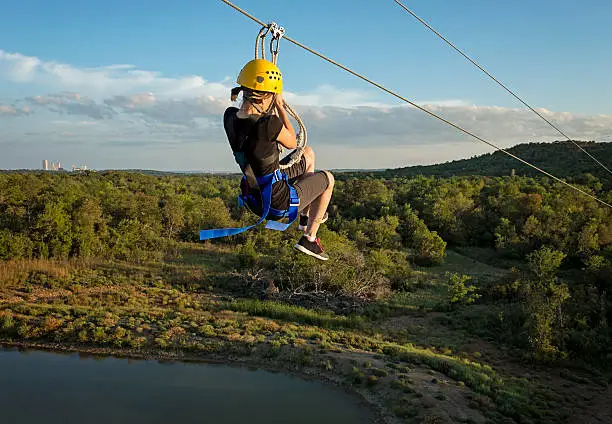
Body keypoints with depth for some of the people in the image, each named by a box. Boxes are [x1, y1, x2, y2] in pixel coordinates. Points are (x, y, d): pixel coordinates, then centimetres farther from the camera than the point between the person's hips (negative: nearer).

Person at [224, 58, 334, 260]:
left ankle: (306, 218, 42)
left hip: (254, 196, 7)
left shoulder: (230, 117, -11)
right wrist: (280, 107, -4)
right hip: (278, 200, -7)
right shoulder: (268, 124, -33)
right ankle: (309, 238, 29)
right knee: (328, 178, 21)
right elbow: (292, 143, -12)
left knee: (309, 153, 28)